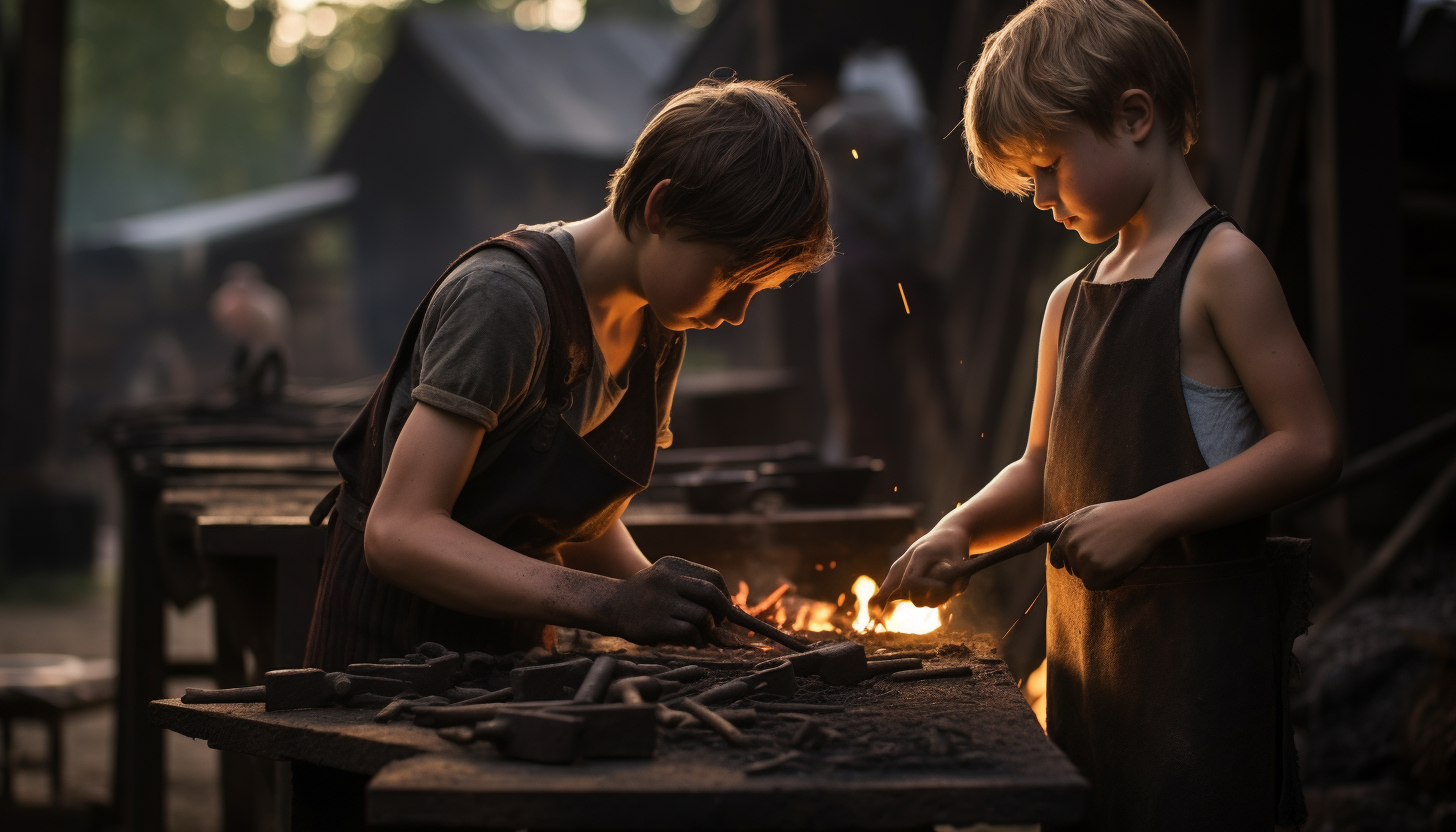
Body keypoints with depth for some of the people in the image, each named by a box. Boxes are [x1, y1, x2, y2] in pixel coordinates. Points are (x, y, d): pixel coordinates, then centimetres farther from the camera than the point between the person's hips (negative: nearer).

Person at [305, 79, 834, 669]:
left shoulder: (658, 338, 3)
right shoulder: (505, 298, -23)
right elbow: (398, 531, -28)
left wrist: (665, 597, -8)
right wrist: (611, 603, -35)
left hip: (517, 641, 7)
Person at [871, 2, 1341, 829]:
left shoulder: (1220, 267, -7)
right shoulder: (1070, 303, 16)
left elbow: (1311, 445, -14)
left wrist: (1147, 516, -20)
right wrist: (958, 530, 3)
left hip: (1203, 638, -7)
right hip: (1086, 639, 7)